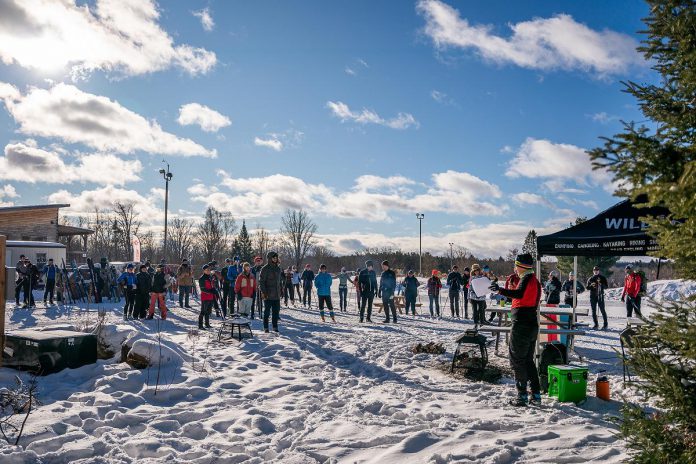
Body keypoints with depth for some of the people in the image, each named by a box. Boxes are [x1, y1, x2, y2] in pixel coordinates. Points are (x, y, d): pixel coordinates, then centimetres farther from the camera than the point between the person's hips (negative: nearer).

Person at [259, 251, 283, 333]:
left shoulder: (278, 268, 12)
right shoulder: (265, 269, -7)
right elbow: (261, 281, -10)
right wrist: (263, 292, -16)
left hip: (277, 295, 6)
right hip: (268, 295, -6)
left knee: (276, 311, 7)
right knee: (267, 311, 2)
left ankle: (275, 326, 17)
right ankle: (265, 327, 11)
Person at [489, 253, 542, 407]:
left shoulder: (527, 278, -14)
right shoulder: (535, 280, 16)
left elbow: (519, 294, -32)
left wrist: (500, 290, -30)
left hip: (521, 325, -10)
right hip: (532, 324, 10)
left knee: (517, 361, -1)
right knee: (528, 361, 17)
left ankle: (522, 397, 2)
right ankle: (536, 395, 18)